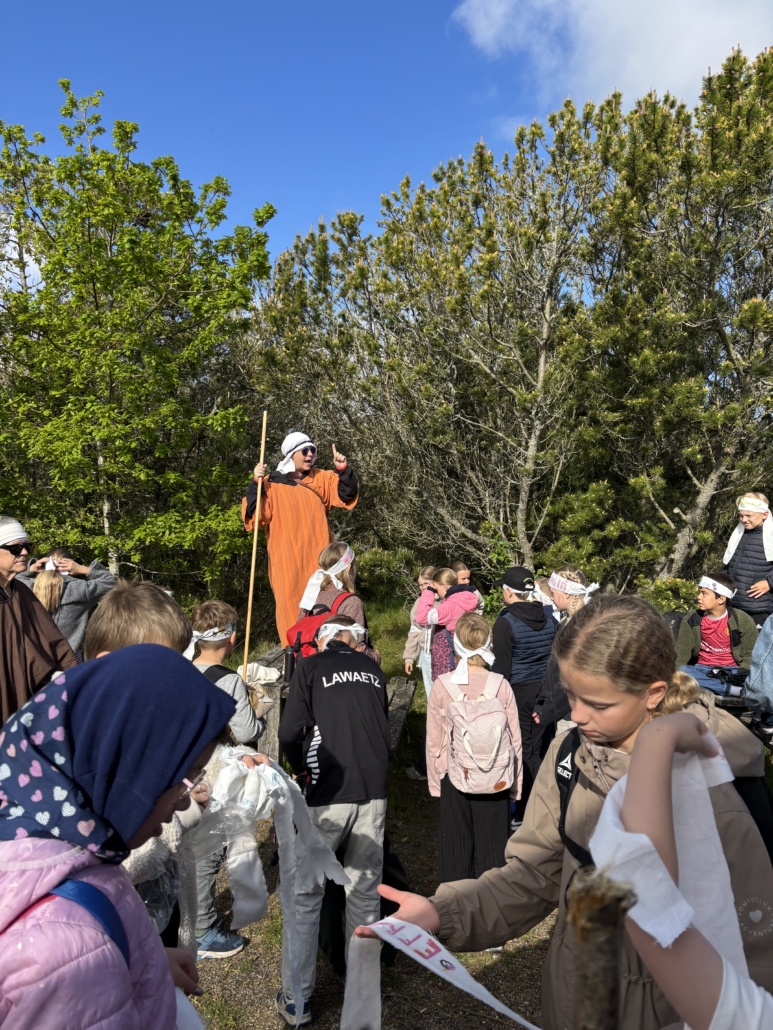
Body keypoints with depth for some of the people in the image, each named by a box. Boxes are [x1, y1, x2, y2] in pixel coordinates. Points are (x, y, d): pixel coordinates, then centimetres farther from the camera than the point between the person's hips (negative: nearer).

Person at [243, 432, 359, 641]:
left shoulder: (321, 479, 9)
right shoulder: (271, 483, -3)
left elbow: (347, 496, 4)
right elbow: (254, 516, -11)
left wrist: (343, 470, -10)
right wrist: (256, 484, -22)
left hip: (318, 557, 4)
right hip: (287, 560, -3)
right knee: (292, 607, 0)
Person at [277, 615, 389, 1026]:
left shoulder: (311, 667, -1)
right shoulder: (373, 669, 10)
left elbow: (289, 734, -6)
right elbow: (383, 726, 15)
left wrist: (302, 768, 11)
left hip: (328, 794, -3)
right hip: (374, 791, 4)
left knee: (305, 895, 10)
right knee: (365, 891, 16)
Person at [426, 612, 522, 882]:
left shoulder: (442, 686, -13)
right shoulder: (501, 685, -12)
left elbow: (433, 741, -5)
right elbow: (515, 738, -4)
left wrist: (435, 781, 9)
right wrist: (515, 784, 9)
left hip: (455, 780, 0)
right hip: (496, 782, 0)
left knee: (456, 850, 15)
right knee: (493, 848, 14)